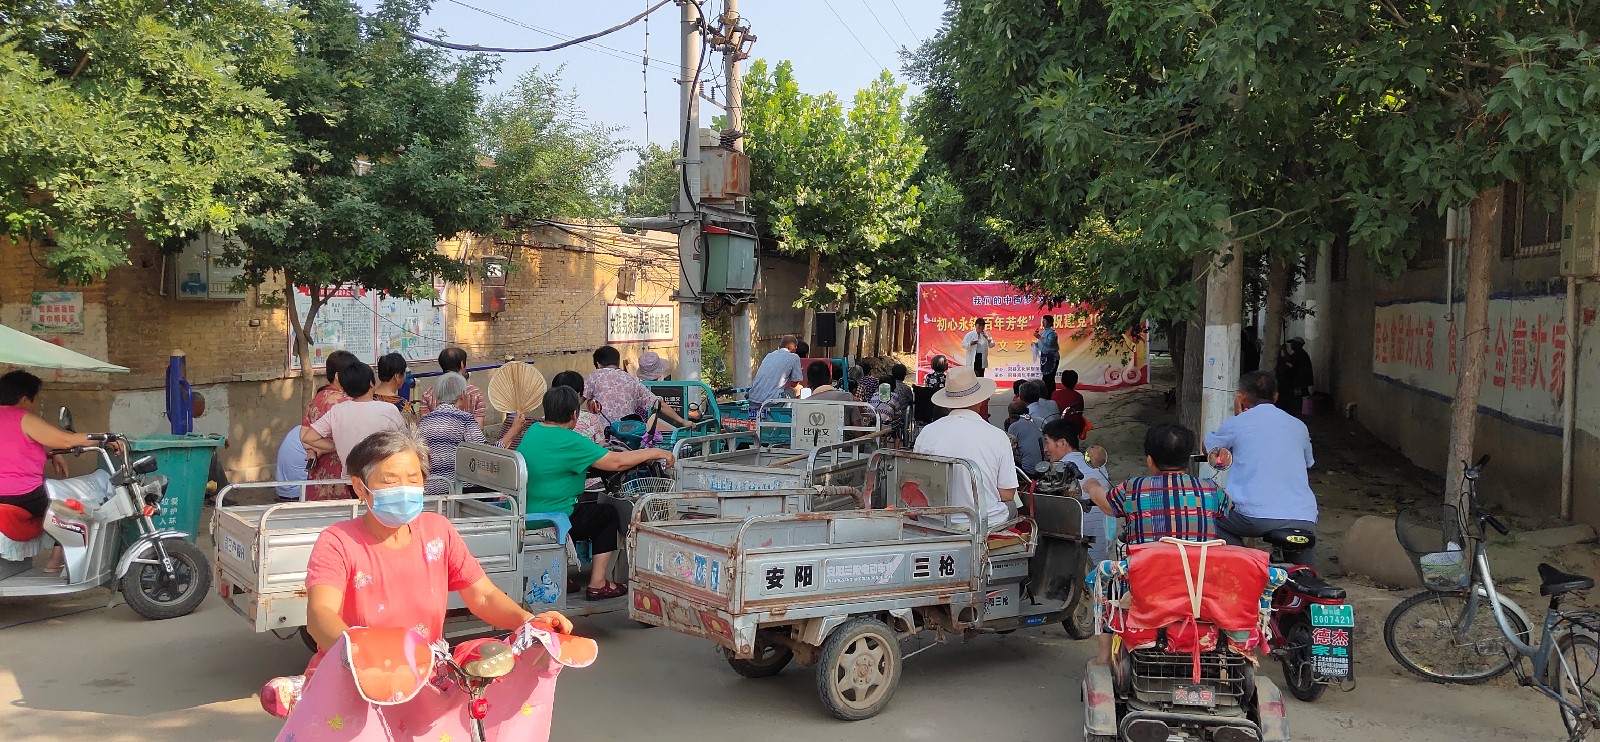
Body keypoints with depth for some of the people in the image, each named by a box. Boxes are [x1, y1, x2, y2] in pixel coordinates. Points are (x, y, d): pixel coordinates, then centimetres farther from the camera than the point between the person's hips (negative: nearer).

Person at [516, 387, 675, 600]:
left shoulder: (533, 431, 6)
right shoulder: (569, 441, -19)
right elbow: (617, 462, -18)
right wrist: (655, 453, -7)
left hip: (524, 515, 8)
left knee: (590, 509, 29)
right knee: (609, 514, 12)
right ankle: (597, 584, 10)